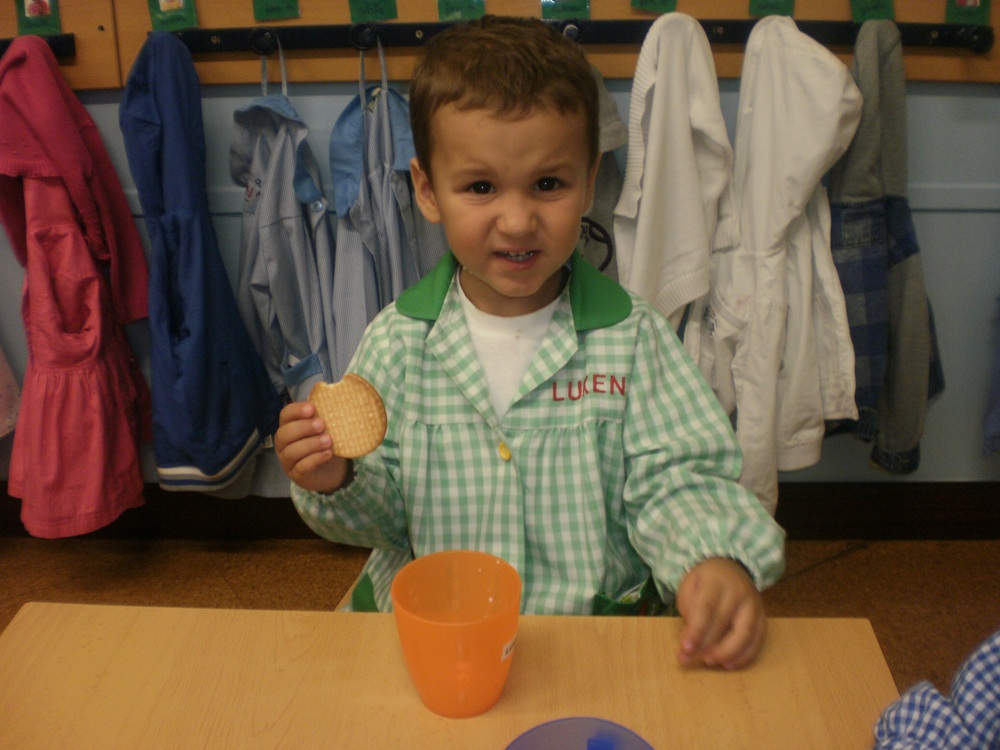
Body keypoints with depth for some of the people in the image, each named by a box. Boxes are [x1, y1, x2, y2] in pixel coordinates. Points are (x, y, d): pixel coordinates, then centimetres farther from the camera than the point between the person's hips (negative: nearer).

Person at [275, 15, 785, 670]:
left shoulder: (631, 335, 0)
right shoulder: (398, 341, 1)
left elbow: (672, 482, -2)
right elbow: (385, 511, 7)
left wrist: (719, 561, -21)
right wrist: (337, 486, -14)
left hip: (602, 625, 0)